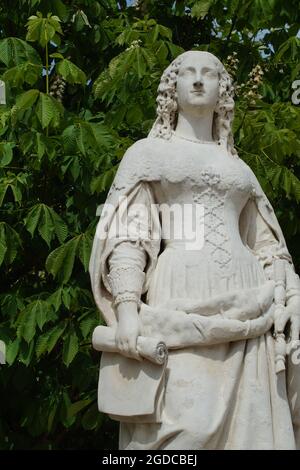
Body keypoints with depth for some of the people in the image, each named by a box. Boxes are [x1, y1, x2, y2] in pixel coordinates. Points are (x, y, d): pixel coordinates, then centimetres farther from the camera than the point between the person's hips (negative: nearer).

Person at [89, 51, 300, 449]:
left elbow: (265, 245, 20)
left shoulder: (239, 168, 24)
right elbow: (126, 234, 1)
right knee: (183, 428, -13)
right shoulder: (148, 152, 13)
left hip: (245, 309, 4)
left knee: (252, 427, 0)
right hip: (180, 303, -3)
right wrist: (126, 306, -15)